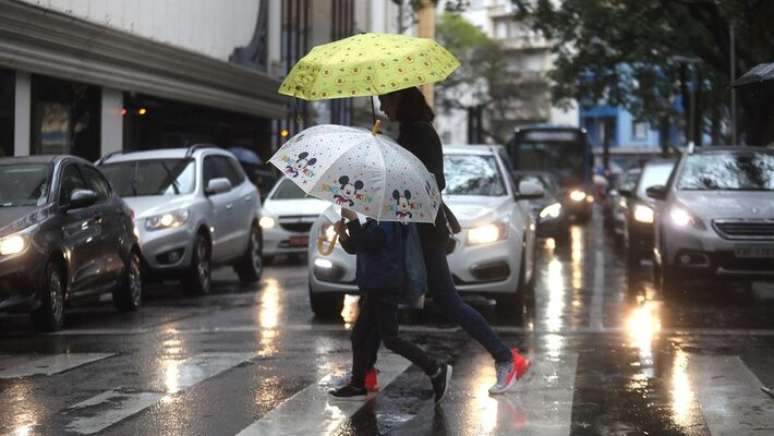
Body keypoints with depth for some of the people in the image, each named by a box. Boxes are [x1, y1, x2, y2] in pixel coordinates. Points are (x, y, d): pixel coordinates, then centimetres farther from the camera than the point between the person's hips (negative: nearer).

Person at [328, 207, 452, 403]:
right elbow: (352, 247, 14)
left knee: (390, 338, -10)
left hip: (385, 290, -10)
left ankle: (436, 370, -6)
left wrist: (352, 219, -20)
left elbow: (363, 244, -25)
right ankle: (357, 385, 17)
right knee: (359, 336, 11)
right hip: (374, 290, 10)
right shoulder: (372, 224, 15)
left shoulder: (386, 225, -15)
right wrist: (342, 233, -5)